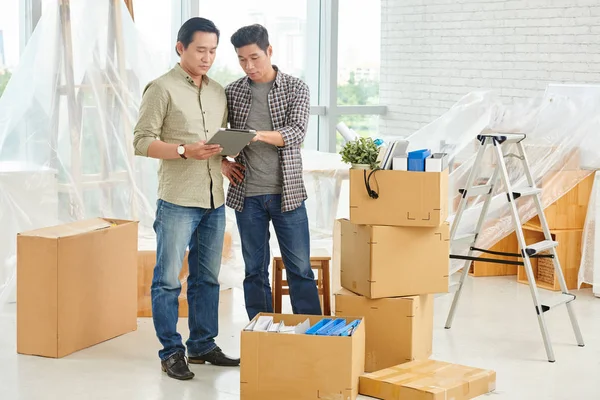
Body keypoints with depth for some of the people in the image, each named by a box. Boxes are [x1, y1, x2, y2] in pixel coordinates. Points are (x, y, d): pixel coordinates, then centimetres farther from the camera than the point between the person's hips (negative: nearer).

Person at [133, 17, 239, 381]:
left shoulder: (219, 92, 14)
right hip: (177, 200, -6)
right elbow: (142, 141, -9)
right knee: (169, 279, -1)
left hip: (214, 200, 6)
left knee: (207, 278, 13)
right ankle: (171, 352, 8)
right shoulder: (162, 88, -5)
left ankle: (203, 345, 24)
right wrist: (185, 151, -21)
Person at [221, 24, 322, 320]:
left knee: (300, 269, 2)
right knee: (255, 271, 7)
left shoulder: (296, 89, -1)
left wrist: (261, 135, -33)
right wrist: (222, 161, -1)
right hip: (247, 196, 2)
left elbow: (296, 132, -15)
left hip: (287, 193, -2)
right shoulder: (232, 92, 5)